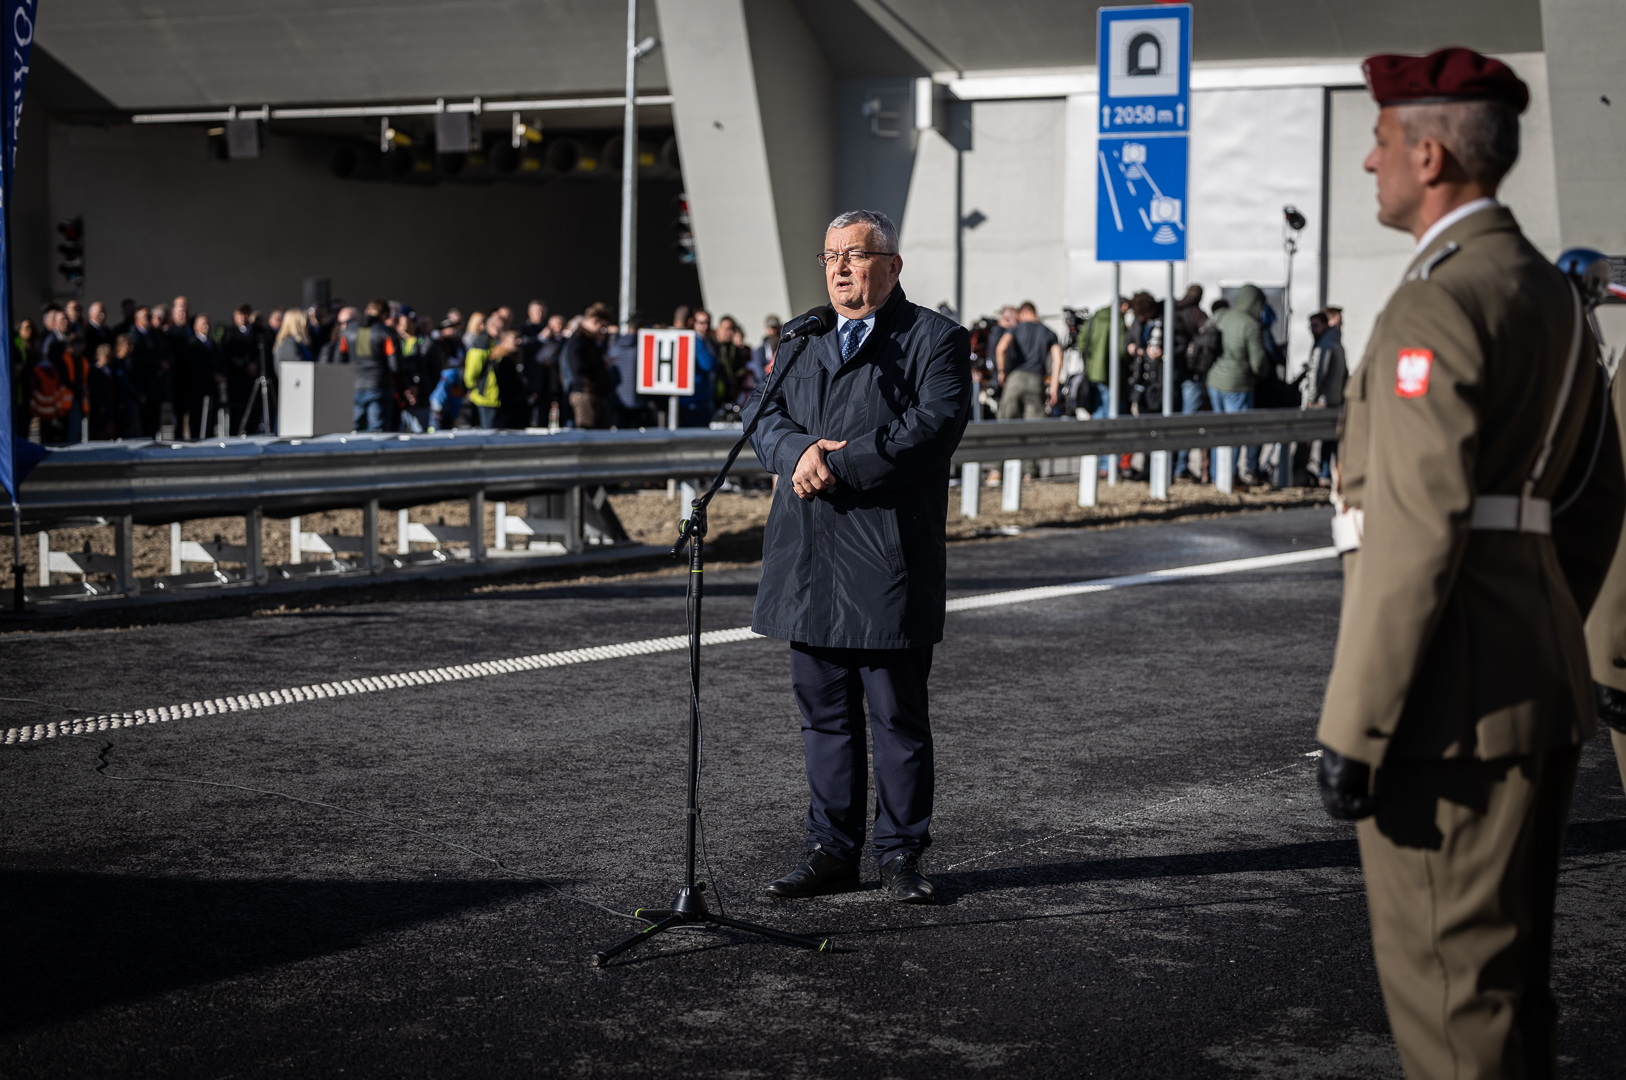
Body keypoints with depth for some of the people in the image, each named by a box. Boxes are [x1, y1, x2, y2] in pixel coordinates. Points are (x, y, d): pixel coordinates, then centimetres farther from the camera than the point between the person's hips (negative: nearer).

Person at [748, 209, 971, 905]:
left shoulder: (934, 339, 0)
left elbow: (932, 428, -15)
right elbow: (762, 415, 9)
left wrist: (839, 465, -18)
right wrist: (801, 449, -14)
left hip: (889, 559, -5)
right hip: (810, 561, 5)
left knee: (898, 716, 2)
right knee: (823, 712, 10)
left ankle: (901, 855, 12)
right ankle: (832, 851, 19)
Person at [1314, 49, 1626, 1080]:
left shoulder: (1438, 306, -16)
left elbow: (1416, 535, -22)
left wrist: (1353, 728, -19)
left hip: (1452, 711, -10)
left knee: (1449, 995, -2)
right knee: (1511, 980, 18)